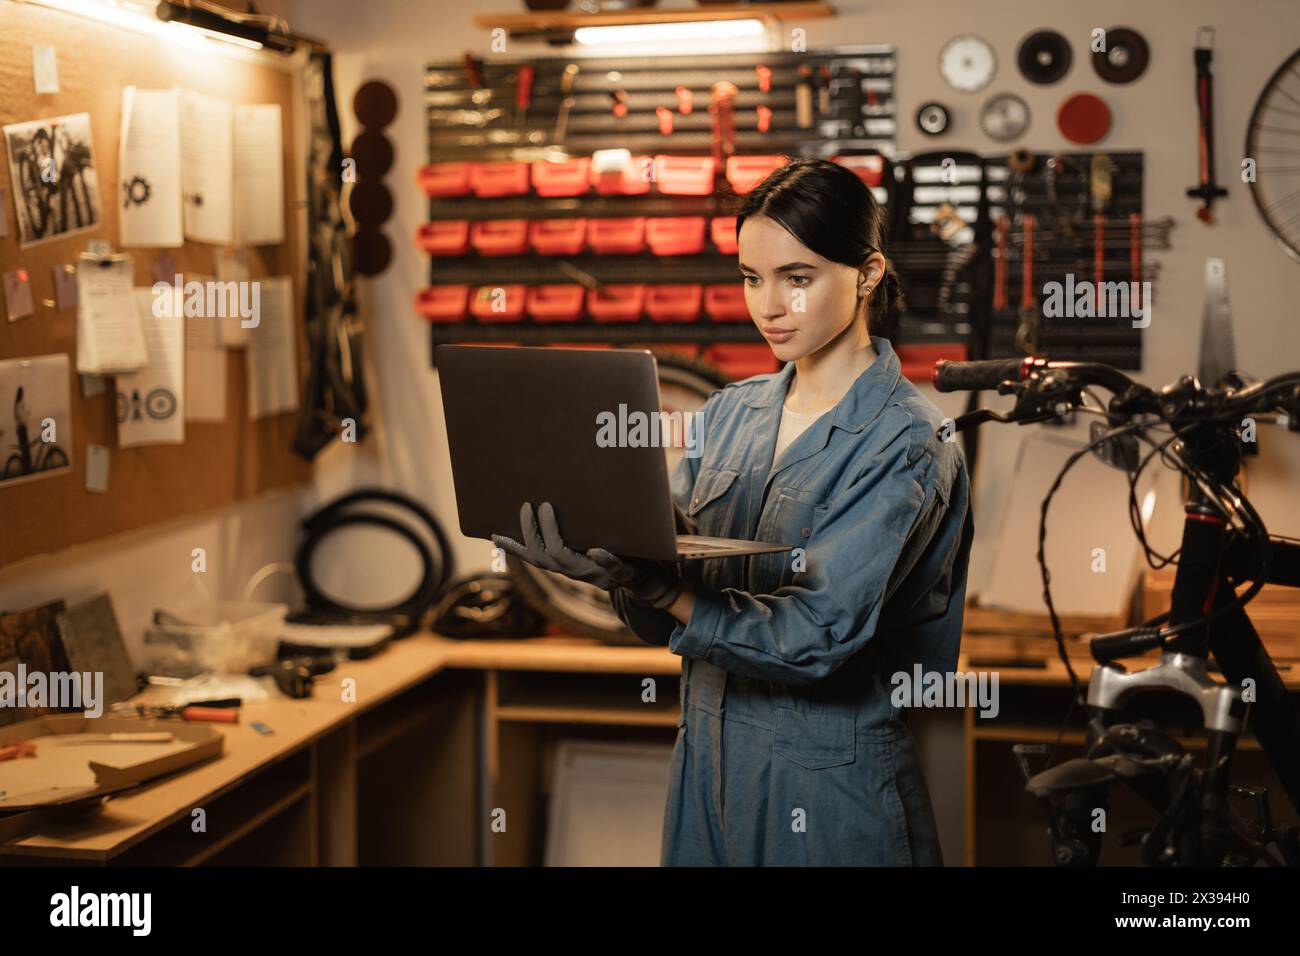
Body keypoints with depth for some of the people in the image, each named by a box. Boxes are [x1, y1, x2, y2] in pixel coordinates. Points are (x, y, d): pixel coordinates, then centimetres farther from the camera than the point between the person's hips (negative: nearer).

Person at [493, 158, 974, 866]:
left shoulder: (903, 443, -13)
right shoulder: (729, 414, 6)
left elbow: (815, 637, -23)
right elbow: (664, 621, 3)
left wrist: (653, 586, -33)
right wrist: (613, 554, -17)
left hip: (828, 792, -5)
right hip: (706, 762, 6)